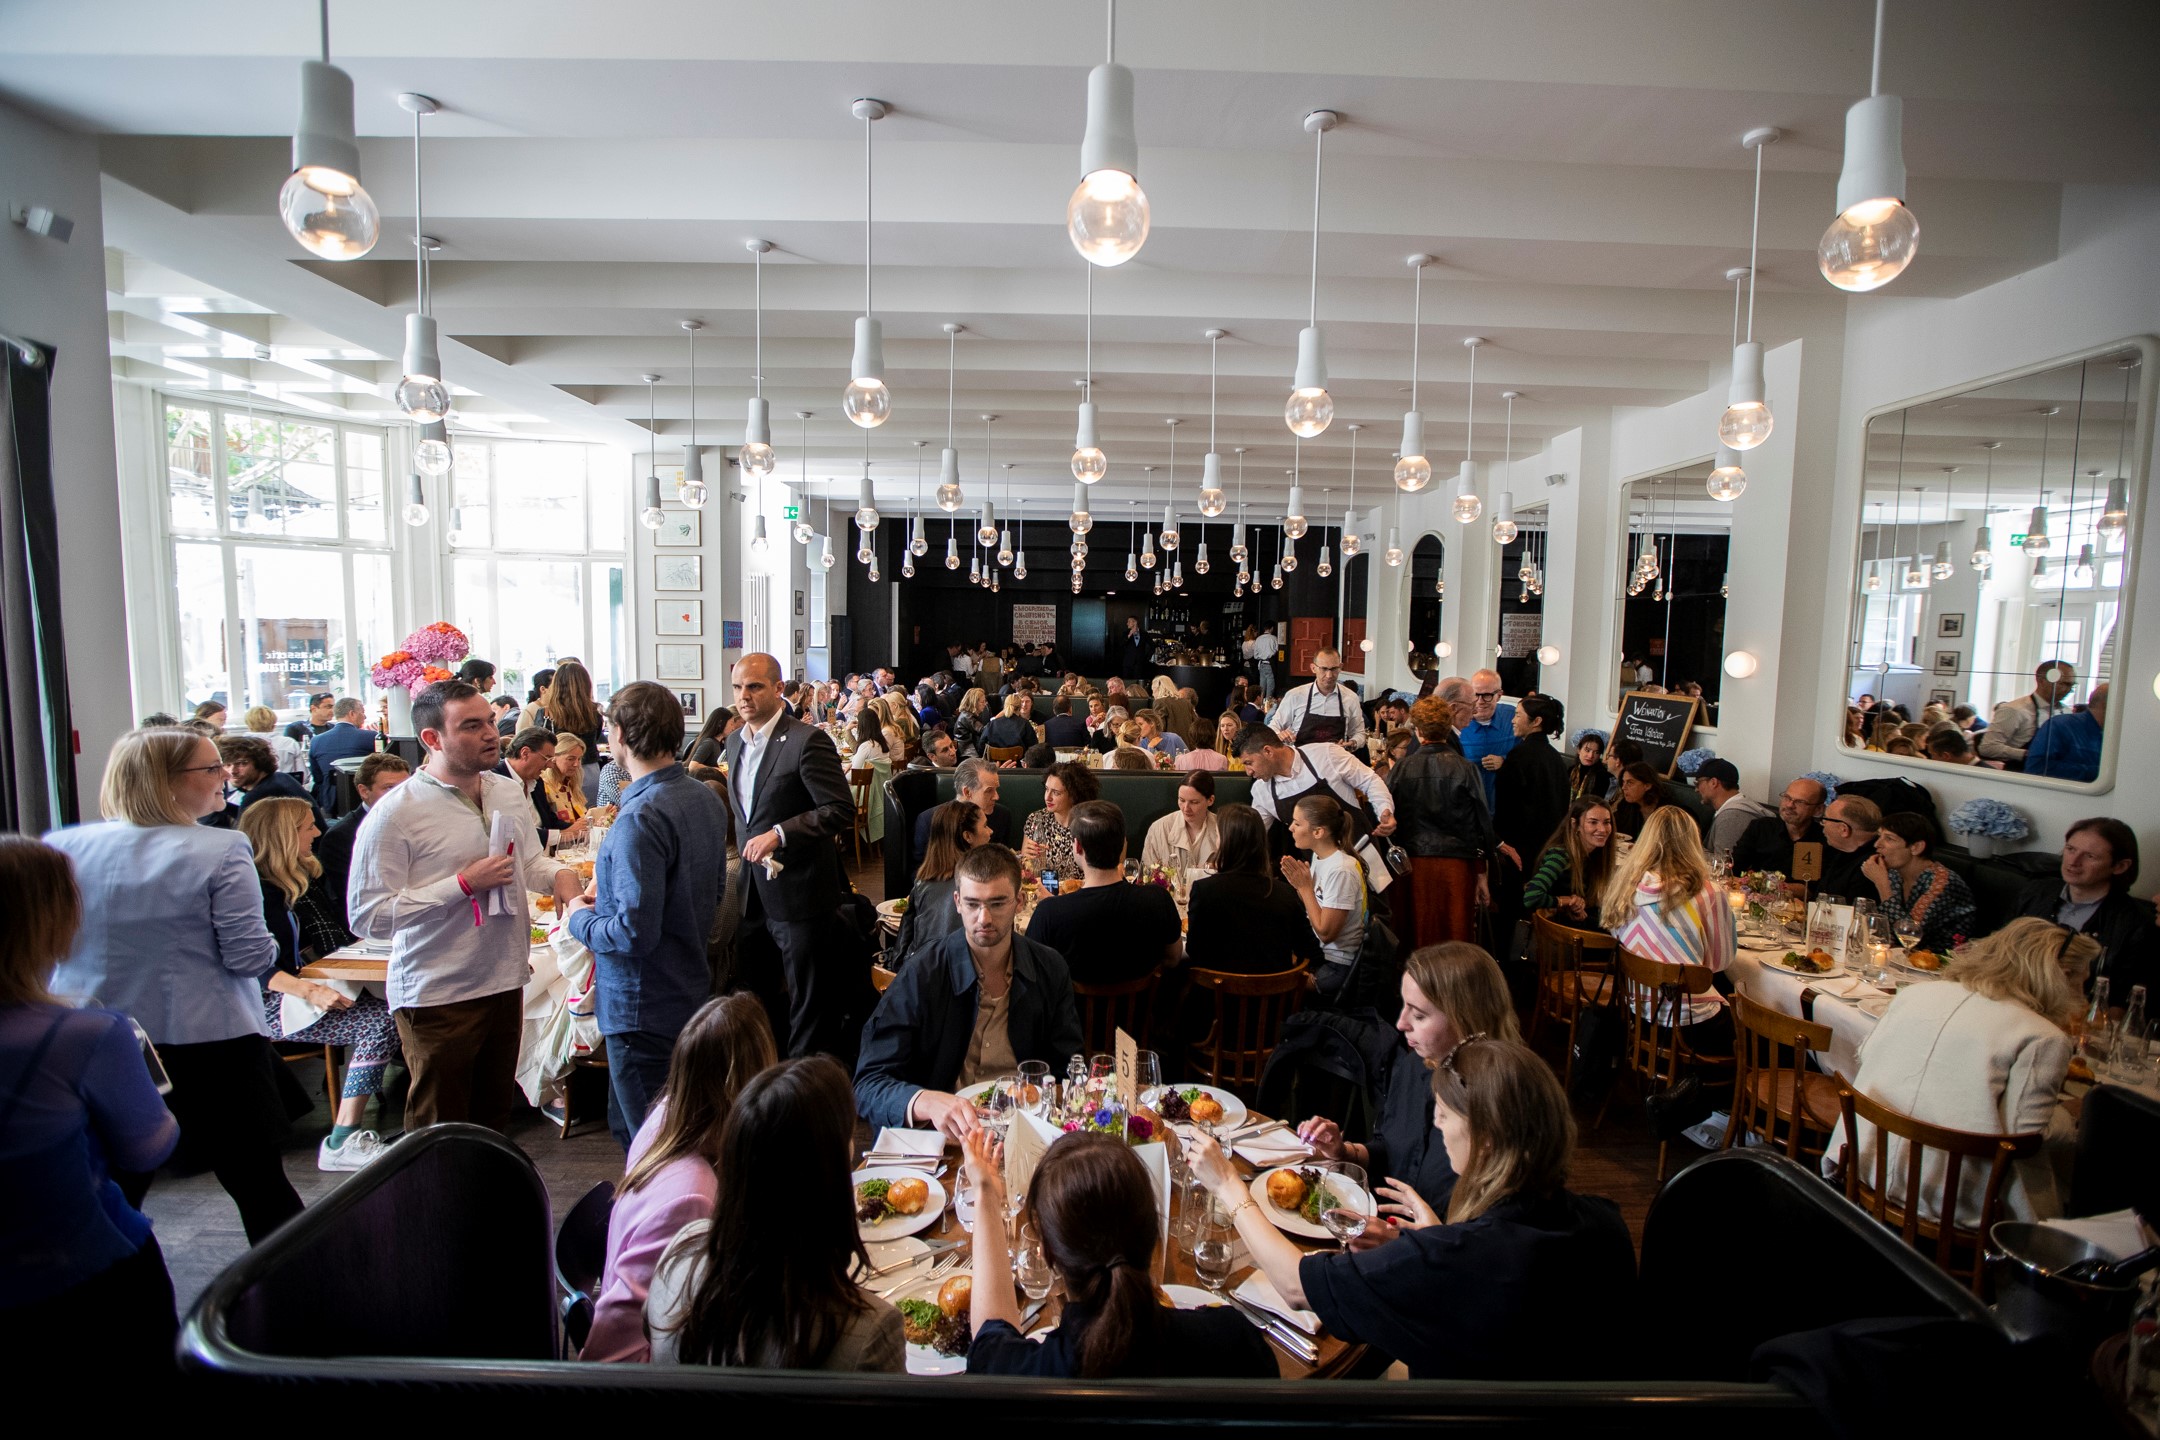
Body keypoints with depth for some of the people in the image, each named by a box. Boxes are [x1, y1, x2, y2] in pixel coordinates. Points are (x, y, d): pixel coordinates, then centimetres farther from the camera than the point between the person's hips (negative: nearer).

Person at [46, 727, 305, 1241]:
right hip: (212, 1047, -4)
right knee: (260, 1183, 8)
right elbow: (249, 957, -16)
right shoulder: (221, 851, -16)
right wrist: (268, 945, 5)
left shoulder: (60, 848, -2)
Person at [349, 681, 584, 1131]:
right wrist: (465, 884, -22)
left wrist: (559, 874, -4)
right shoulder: (396, 813, -15)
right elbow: (368, 917, -19)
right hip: (437, 995, -6)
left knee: (493, 1118, 21)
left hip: (505, 981, 6)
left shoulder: (511, 792, 5)